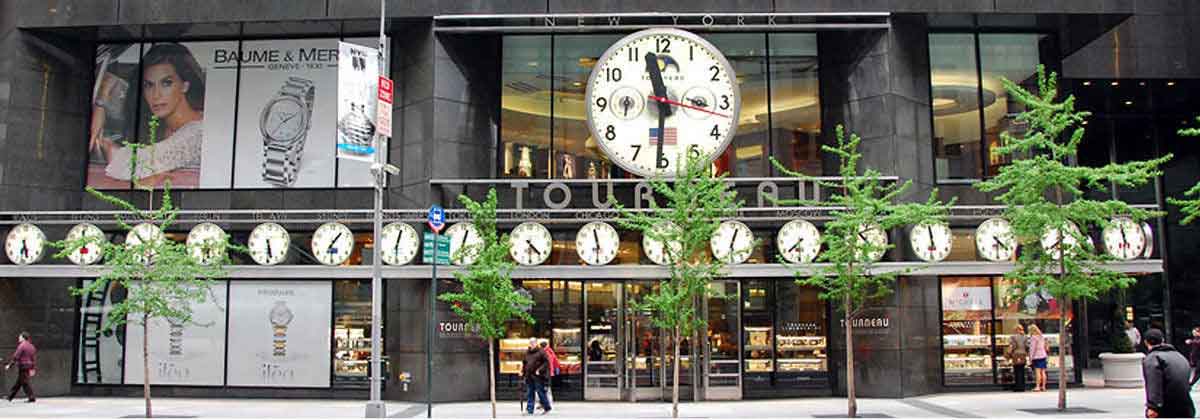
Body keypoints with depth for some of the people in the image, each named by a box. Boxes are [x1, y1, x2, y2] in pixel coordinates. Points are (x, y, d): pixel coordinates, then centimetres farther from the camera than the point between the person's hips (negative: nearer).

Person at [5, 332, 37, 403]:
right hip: (29, 365, 8)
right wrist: (34, 369, 16)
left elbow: (16, 356, -15)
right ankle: (10, 396, 25)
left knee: (25, 382, -6)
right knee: (18, 382, 16)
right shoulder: (31, 346, 13)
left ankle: (32, 397, -9)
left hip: (23, 366, -8)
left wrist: (9, 365, -10)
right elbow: (34, 358, 14)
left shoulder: (22, 345, -12)